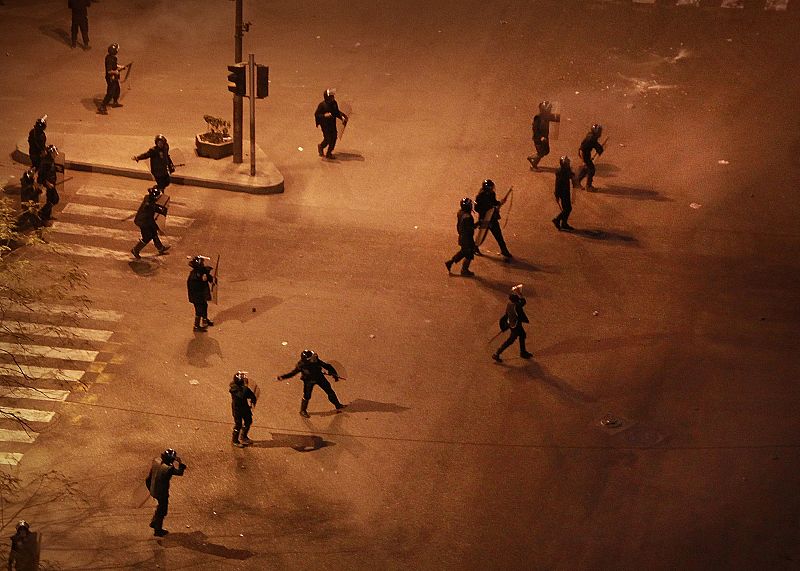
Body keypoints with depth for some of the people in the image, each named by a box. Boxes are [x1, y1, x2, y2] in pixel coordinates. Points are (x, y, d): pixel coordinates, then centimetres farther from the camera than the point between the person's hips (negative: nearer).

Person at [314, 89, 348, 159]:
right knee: (328, 139, -2)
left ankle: (329, 153, 26)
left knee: (334, 137, 7)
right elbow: (316, 114, -15)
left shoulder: (334, 103, -2)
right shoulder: (322, 105, -20)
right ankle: (321, 147, 33)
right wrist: (324, 115, -30)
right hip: (325, 124, -6)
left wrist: (342, 116, -2)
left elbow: (337, 112, 15)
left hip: (332, 124, 6)